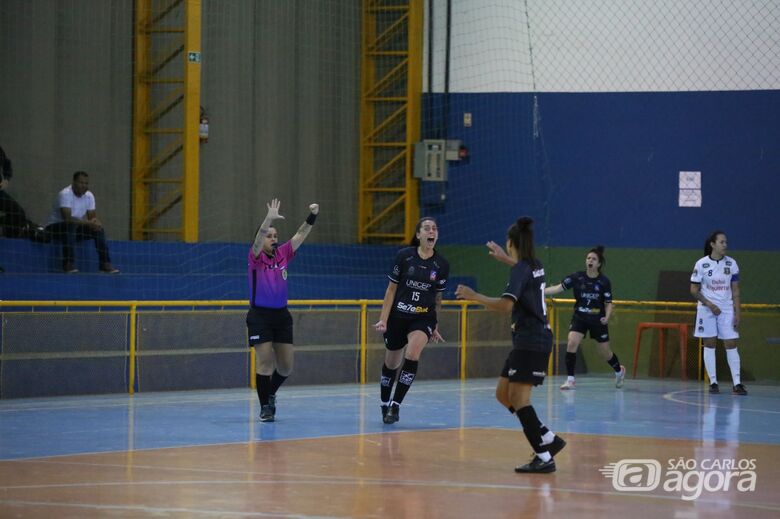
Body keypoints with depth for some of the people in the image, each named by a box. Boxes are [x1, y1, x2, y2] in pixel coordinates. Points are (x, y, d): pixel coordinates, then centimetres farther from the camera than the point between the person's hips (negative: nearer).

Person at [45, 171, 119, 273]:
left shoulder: (89, 196, -1)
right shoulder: (65, 194, -24)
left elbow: (92, 216, 2)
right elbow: (67, 218, -34)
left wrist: (95, 222, -24)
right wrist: (88, 223, -38)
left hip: (75, 229, 7)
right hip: (55, 227, -7)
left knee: (99, 229, -10)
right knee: (70, 226, -38)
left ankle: (105, 264, -8)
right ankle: (68, 264, -36)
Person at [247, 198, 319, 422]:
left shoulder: (283, 254, 6)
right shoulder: (256, 258, -6)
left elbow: (300, 235, 1)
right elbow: (259, 239, -25)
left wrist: (312, 216, -14)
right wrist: (269, 218, -41)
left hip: (282, 315, 5)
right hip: (260, 315, -5)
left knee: (286, 366, 7)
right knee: (265, 361, -8)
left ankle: (270, 393, 33)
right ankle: (265, 406, 0)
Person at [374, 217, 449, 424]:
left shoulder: (442, 265, -2)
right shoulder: (404, 256, -7)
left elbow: (437, 298, 10)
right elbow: (391, 290, -2)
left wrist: (435, 327, 13)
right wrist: (383, 320, -7)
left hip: (424, 318, 0)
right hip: (397, 316, 0)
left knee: (412, 354, -27)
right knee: (391, 363, 11)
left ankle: (395, 405, -19)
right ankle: (385, 403, 37)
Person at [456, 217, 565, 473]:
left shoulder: (520, 270, -15)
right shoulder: (535, 266, 12)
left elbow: (506, 304, -28)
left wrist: (474, 296, -20)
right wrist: (505, 258, 54)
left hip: (531, 342, -9)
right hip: (533, 340, 9)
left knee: (518, 398, -10)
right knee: (503, 394, 12)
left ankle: (544, 458, -12)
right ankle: (549, 439, 13)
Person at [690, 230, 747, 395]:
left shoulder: (731, 263, 1)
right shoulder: (701, 264, -7)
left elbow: (735, 291, 4)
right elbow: (694, 290, -3)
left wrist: (737, 314, -2)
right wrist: (710, 305, -13)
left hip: (727, 309, 2)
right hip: (707, 309, -2)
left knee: (731, 344, -3)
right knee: (709, 345, 1)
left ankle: (737, 383, -4)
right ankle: (713, 382, 6)